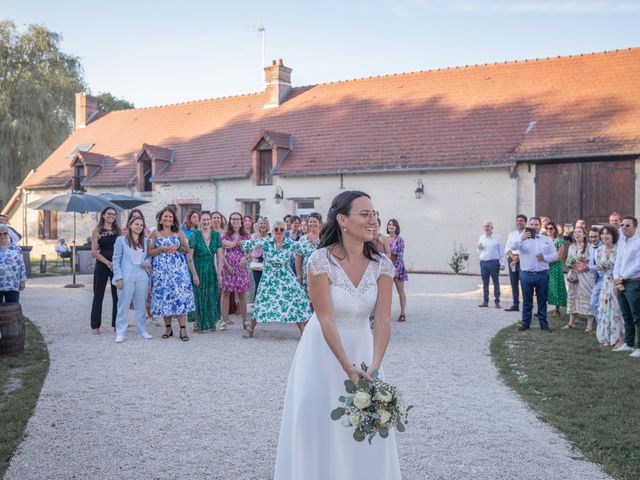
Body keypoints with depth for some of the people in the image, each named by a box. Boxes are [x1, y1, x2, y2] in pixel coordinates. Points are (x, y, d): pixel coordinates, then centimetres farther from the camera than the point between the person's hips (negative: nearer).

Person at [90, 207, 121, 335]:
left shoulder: (118, 230, 9)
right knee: (98, 296, 4)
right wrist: (108, 263, -14)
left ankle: (116, 324, 13)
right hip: (101, 266, -2)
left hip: (116, 265, 2)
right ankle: (95, 325, 11)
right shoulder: (97, 231, 1)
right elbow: (94, 252, -6)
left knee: (117, 295, 3)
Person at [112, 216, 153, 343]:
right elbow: (116, 260, -1)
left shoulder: (145, 241, 13)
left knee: (141, 305, 10)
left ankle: (142, 330, 19)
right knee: (123, 305, 0)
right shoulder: (121, 240, 1)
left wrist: (147, 263, -7)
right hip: (126, 277, -4)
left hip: (142, 277, 4)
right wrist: (118, 277, -9)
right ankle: (120, 333, 5)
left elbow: (148, 256, 18)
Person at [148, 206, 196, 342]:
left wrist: (177, 247, -11)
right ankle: (168, 328, 13)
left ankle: (183, 329, -7)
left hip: (178, 269, -1)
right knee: (164, 296, 1)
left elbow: (187, 250, 8)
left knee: (180, 296, -8)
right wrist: (161, 249, -13)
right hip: (161, 270, 1)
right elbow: (150, 252, 3)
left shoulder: (179, 232, 9)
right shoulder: (155, 233, 8)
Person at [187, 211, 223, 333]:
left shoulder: (216, 235, 2)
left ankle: (210, 324, 22)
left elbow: (219, 256, 3)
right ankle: (199, 324, 15)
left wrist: (219, 273, -3)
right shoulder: (195, 235, -8)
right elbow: (190, 257, -10)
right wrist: (194, 274, -14)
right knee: (199, 298, 3)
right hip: (198, 269, -3)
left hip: (211, 270, 3)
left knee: (212, 298, 8)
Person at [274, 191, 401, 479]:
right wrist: (348, 368, -26)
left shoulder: (382, 266, -9)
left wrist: (374, 366, -27)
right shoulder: (321, 261, -20)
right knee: (320, 422, 5)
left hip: (362, 347, 3)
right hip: (324, 350, -3)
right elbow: (326, 319, -22)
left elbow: (383, 319, -14)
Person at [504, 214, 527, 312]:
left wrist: (518, 258, -13)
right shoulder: (512, 234, 17)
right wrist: (513, 257, -8)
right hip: (512, 259, 5)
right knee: (513, 283, 7)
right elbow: (507, 248, 10)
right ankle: (515, 304, 13)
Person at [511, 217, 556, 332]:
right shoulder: (523, 238, 3)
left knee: (542, 300, 8)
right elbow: (513, 247, -16)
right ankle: (526, 323, 15)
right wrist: (521, 239, -34)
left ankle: (543, 324, 16)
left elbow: (554, 255, 8)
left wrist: (545, 257, -12)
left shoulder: (547, 239, 11)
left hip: (542, 275, 1)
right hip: (526, 274, -1)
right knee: (526, 300, 6)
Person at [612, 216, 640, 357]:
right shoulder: (621, 243, 14)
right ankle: (628, 344, 23)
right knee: (626, 317, 14)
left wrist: (622, 278, -12)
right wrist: (616, 279, -1)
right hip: (620, 284, 7)